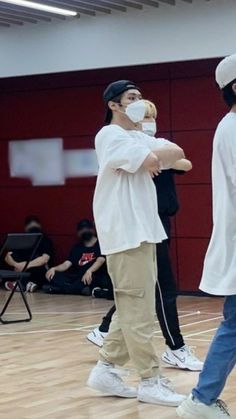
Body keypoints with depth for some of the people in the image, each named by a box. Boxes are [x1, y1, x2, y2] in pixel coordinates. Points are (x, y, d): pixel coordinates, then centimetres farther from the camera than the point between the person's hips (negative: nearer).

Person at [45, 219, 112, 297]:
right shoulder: (77, 247, 21)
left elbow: (100, 260, -12)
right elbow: (66, 264, 11)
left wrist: (89, 271, -33)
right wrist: (54, 269, -12)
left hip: (96, 279, -4)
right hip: (78, 278, 5)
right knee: (54, 276, -17)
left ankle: (58, 289, -38)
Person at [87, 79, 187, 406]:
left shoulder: (141, 138, 20)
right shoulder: (110, 135, -8)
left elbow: (177, 154, 6)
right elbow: (151, 161, -19)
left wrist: (152, 159, -7)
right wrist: (151, 158, 2)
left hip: (143, 231, 9)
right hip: (126, 233, -9)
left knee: (130, 307, 12)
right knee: (139, 310, -6)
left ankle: (105, 370, 18)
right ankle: (150, 381, -2)